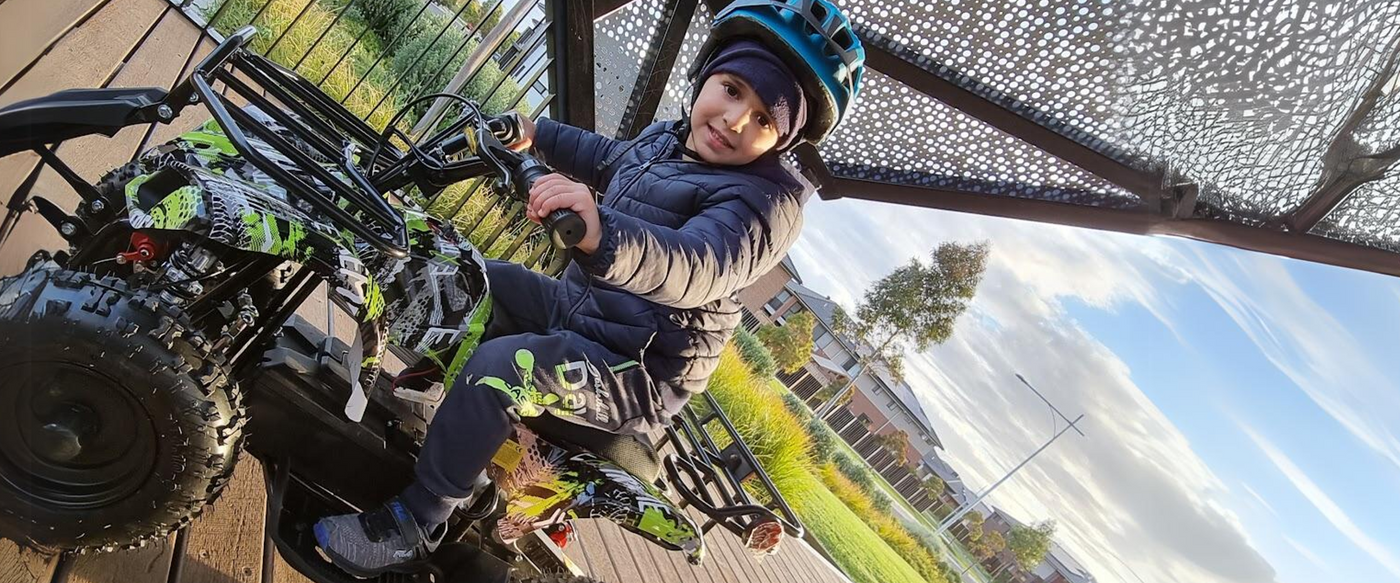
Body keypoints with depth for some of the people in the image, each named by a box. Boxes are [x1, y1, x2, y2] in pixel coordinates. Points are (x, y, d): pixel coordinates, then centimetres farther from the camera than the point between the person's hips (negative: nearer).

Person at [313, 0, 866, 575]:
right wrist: (537, 133, 27)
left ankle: (416, 523, -12)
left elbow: (697, 269, -41)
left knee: (500, 368, -29)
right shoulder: (664, 138, 3)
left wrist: (599, 232, -58)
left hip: (637, 373, -9)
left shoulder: (767, 200, -23)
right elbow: (610, 159, 26)